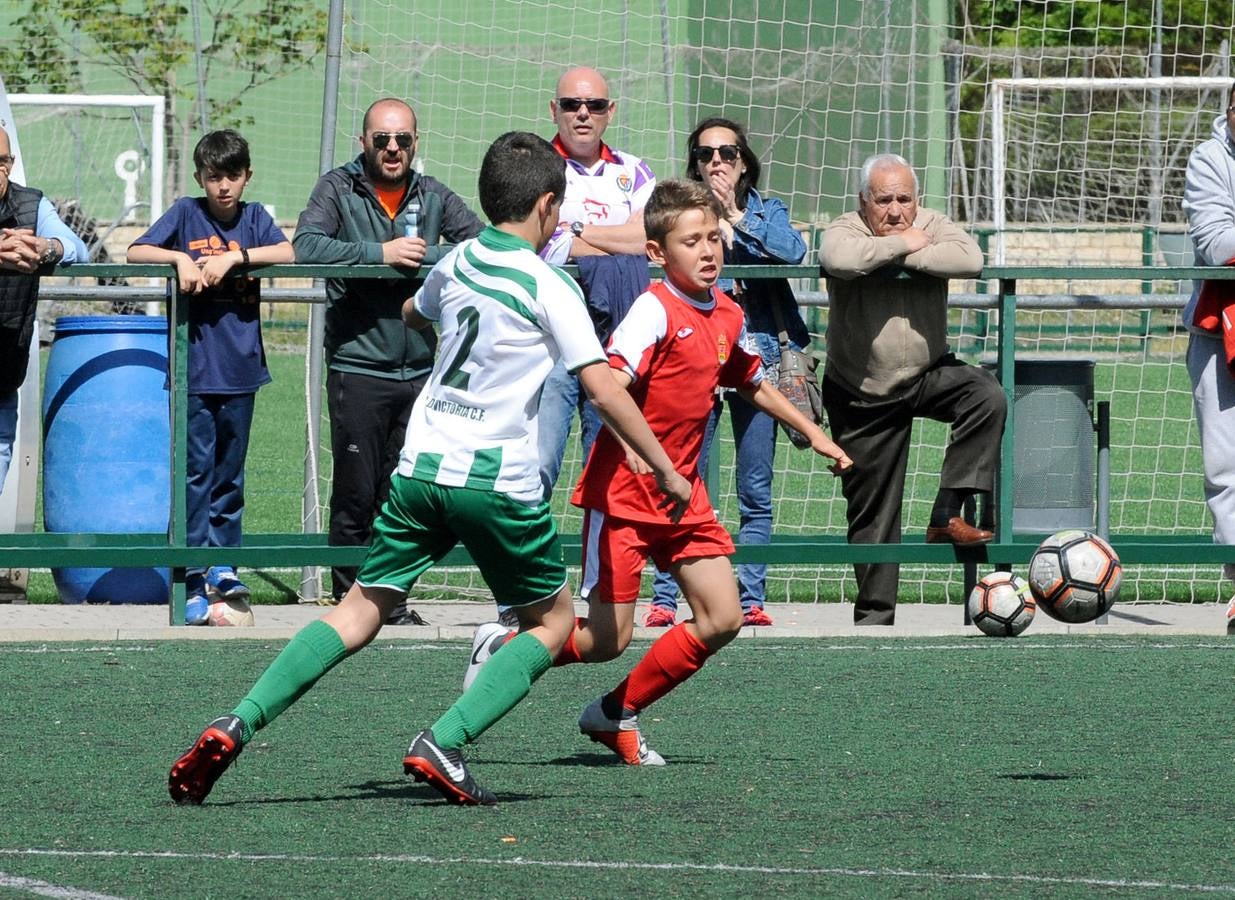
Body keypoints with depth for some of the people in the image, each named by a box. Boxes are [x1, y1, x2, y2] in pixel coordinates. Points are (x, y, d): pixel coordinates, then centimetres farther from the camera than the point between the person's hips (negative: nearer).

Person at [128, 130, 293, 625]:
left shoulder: (254, 217, 7)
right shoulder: (186, 213, 2)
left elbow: (287, 252, -9)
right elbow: (136, 251, -2)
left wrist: (235, 256, -19)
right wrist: (179, 258, -18)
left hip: (240, 366, 2)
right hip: (195, 366, -2)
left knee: (230, 472, 10)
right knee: (197, 470, -4)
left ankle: (224, 564, 20)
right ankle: (194, 578, -3)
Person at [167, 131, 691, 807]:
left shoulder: (456, 263, 11)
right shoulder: (550, 287, -6)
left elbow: (412, 315, 35)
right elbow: (603, 390, -11)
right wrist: (667, 471, -4)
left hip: (421, 468, 5)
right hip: (498, 479, -5)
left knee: (362, 608, 8)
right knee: (553, 620, 12)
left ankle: (236, 726, -10)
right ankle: (444, 742, -7)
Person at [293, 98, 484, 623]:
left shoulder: (433, 196, 11)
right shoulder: (338, 189, 1)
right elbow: (307, 246, -14)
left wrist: (424, 256, -11)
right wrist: (380, 253, -17)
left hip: (419, 369, 3)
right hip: (356, 367, -3)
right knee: (356, 493, -4)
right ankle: (348, 595, 5)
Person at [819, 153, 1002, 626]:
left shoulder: (931, 226, -4)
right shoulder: (845, 231, -11)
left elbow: (970, 259, -25)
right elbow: (840, 259, -37)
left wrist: (904, 260, -24)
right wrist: (902, 245, -25)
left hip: (927, 374, 2)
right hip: (862, 395, -2)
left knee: (988, 397, -28)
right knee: (872, 515, 5)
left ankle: (947, 515, -25)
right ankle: (873, 617, 19)